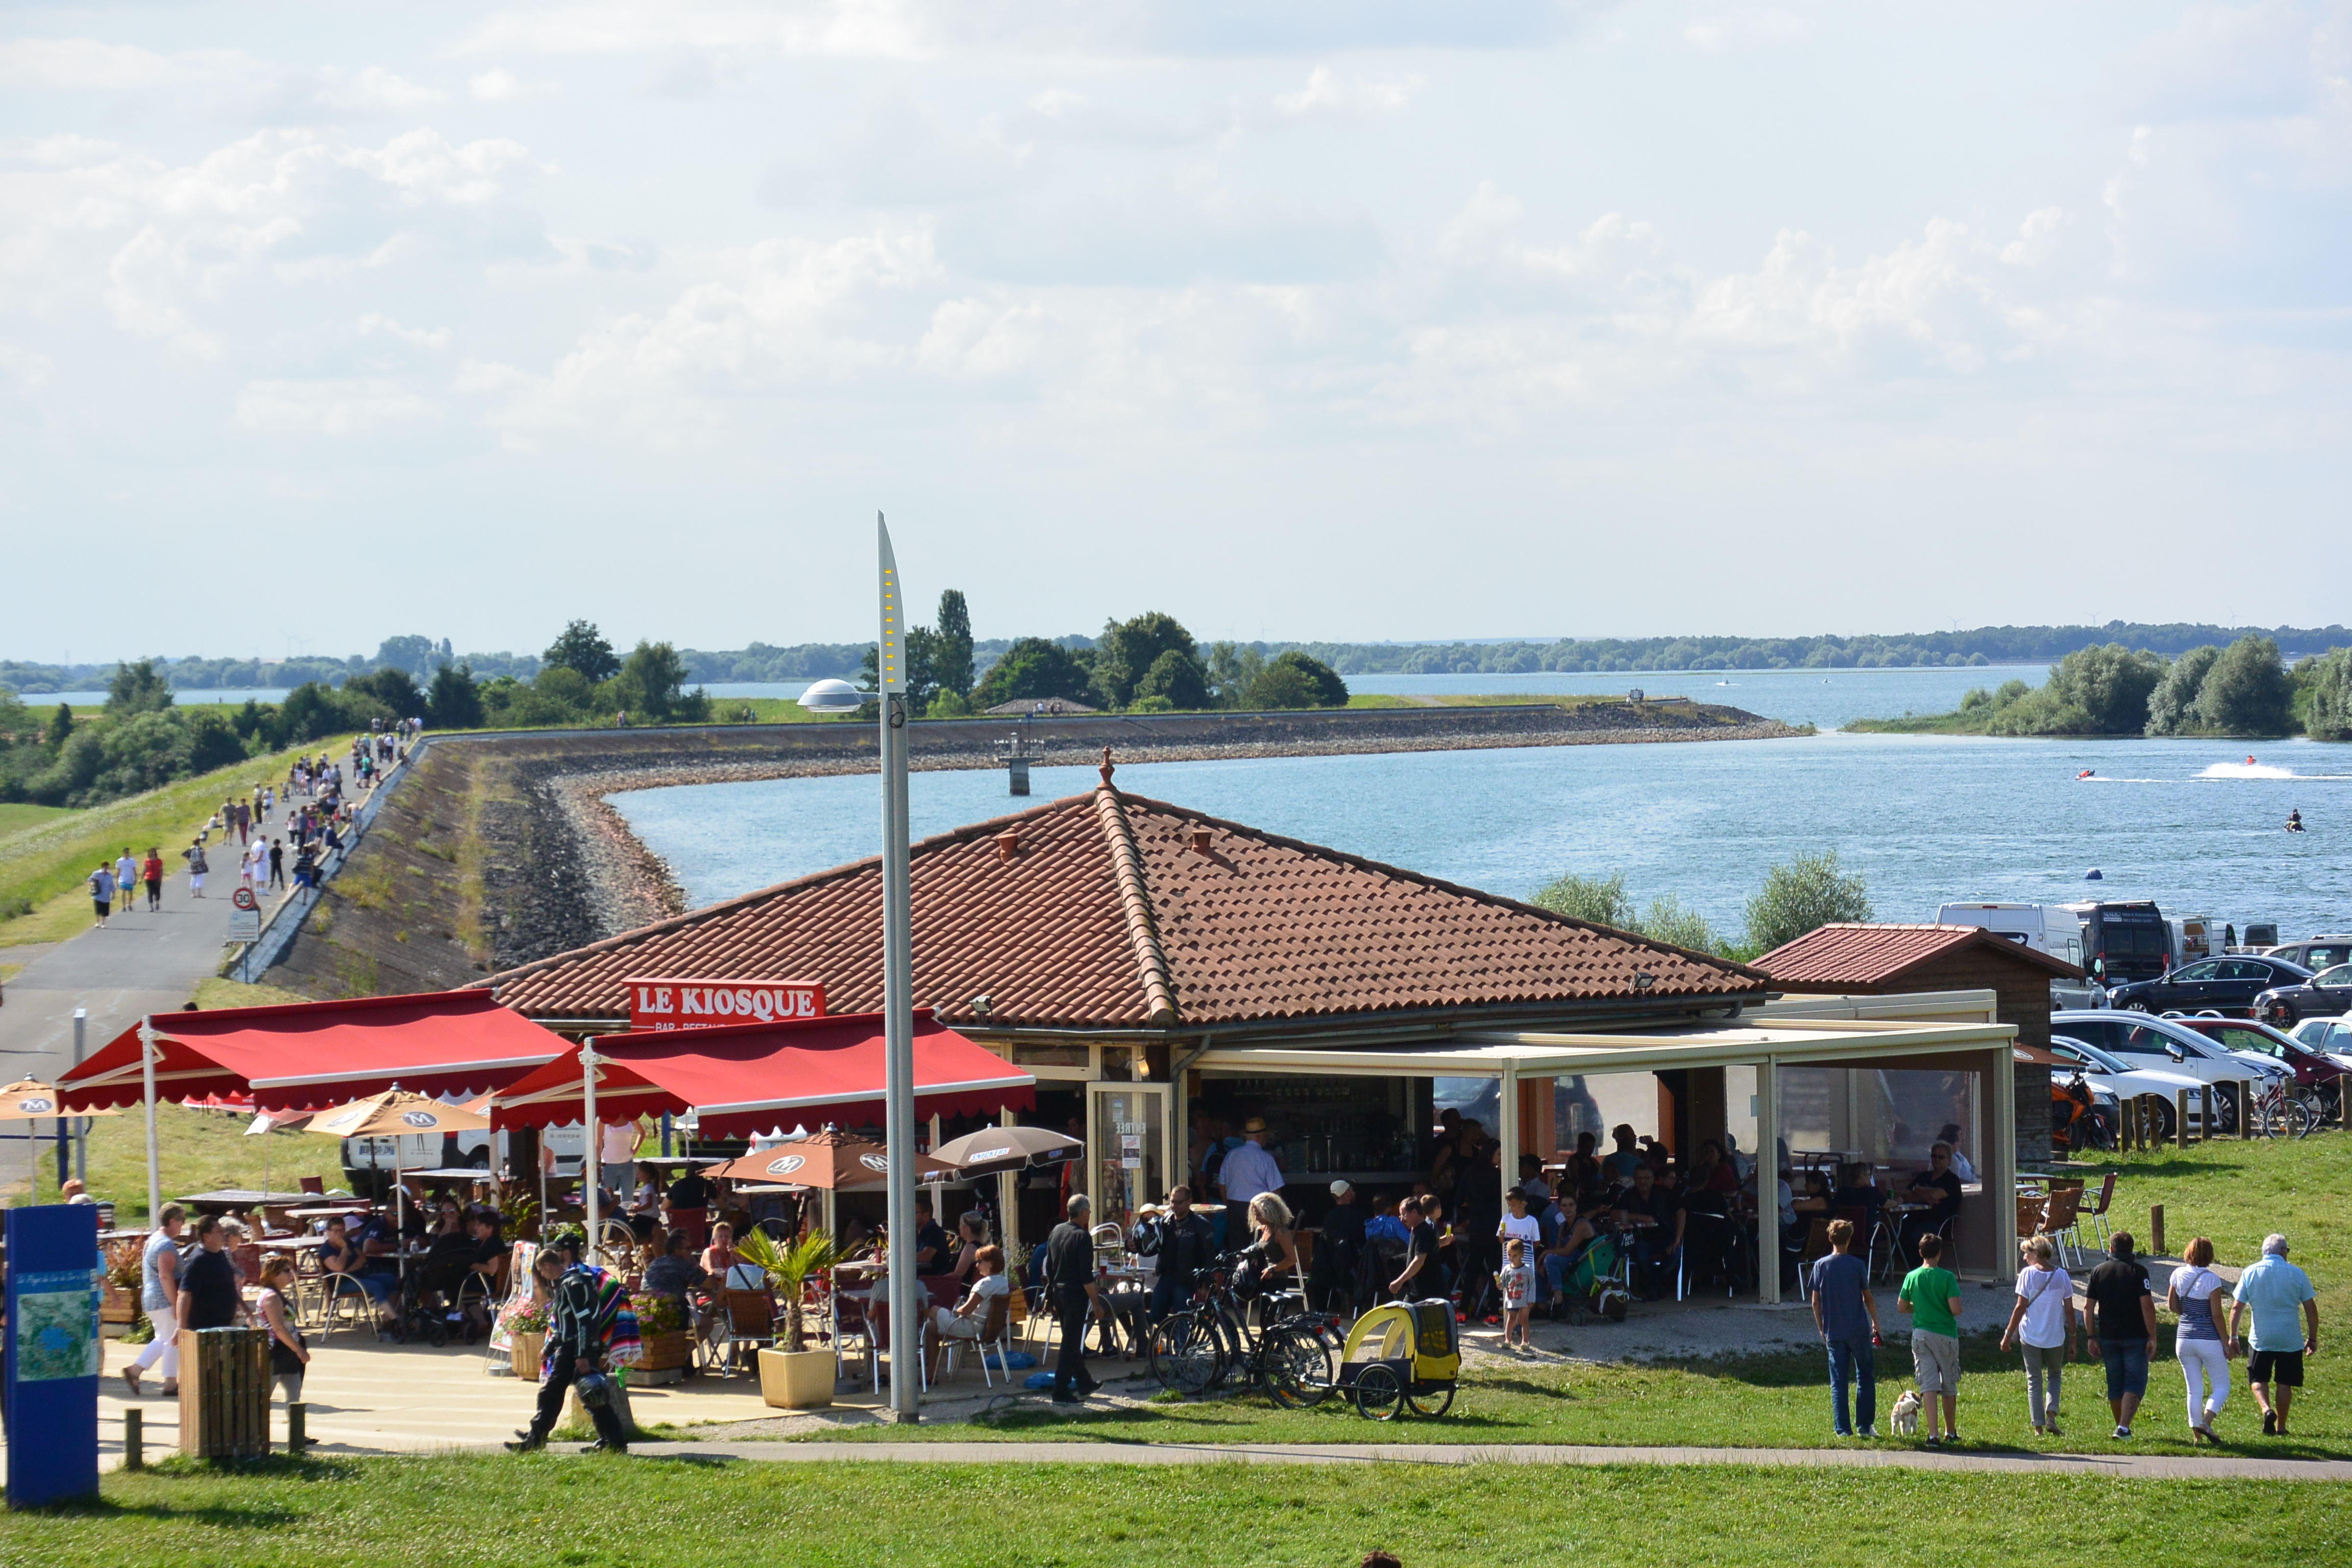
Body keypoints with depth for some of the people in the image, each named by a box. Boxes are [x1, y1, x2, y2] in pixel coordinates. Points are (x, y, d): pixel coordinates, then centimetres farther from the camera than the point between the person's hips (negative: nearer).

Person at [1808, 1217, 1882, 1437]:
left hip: (1833, 1332, 1)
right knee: (1865, 1377, 11)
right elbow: (1868, 1298, 0)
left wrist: (1822, 1329, 13)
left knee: (1838, 1381, 5)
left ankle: (1843, 1428, 2)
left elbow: (1815, 1301, 1)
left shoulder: (1821, 1266, -2)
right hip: (1859, 1330, -1)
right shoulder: (1858, 1266, -6)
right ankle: (1865, 1425, 8)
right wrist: (1876, 1322, 14)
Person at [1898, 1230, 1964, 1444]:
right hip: (1946, 1334, -2)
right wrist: (1942, 1308, 7)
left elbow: (1901, 1307, 5)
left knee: (1928, 1386, -2)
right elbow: (1956, 1309, -16)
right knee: (1949, 1387, 13)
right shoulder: (1947, 1277, -11)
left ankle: (1933, 1433, -13)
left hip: (1921, 1335, 2)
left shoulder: (1912, 1277, -1)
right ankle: (1951, 1432, 24)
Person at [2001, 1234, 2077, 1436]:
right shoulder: (2062, 1276, -1)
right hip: (2055, 1336, 2)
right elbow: (2069, 1309, 2)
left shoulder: (2027, 1275, -9)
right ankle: (2051, 1414, -1)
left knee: (2034, 1380, 8)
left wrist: (2008, 1334, -3)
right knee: (2055, 1376, 20)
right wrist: (2072, 1335, 12)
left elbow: (2021, 1307, -10)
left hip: (2031, 1336, -2)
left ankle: (2039, 1426, 5)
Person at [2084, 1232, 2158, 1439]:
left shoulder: (2098, 1272, 4)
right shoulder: (2138, 1272, -7)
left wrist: (2092, 1338, 9)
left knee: (2115, 1384, 15)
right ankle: (2124, 1427, -16)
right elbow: (2147, 1306, -14)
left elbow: (2088, 1308, 3)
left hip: (2108, 1337, 4)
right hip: (2135, 1337, -4)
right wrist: (2152, 1337, -10)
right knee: (2135, 1383, -1)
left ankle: (2120, 1427, 23)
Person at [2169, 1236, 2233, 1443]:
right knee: (2222, 1387, 6)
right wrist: (2225, 1342, -5)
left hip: (2184, 1339, 5)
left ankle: (2197, 1435, 8)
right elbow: (2217, 1315, -14)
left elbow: (2172, 1305, 10)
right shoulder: (2211, 1279, -14)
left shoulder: (2178, 1275, 1)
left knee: (2195, 1390, 11)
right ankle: (2206, 1422, -16)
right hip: (2209, 1339, -5)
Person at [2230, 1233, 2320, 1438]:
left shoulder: (2250, 1273, -2)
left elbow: (2237, 1308, -2)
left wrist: (2233, 1337, 6)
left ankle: (2266, 1409, -13)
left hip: (2261, 1338, 0)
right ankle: (2281, 1427, 15)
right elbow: (2311, 1309, 0)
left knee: (2259, 1379, 13)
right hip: (2291, 1340, 0)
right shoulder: (2297, 1274, -3)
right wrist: (2312, 1339, 10)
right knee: (2284, 1382, 11)